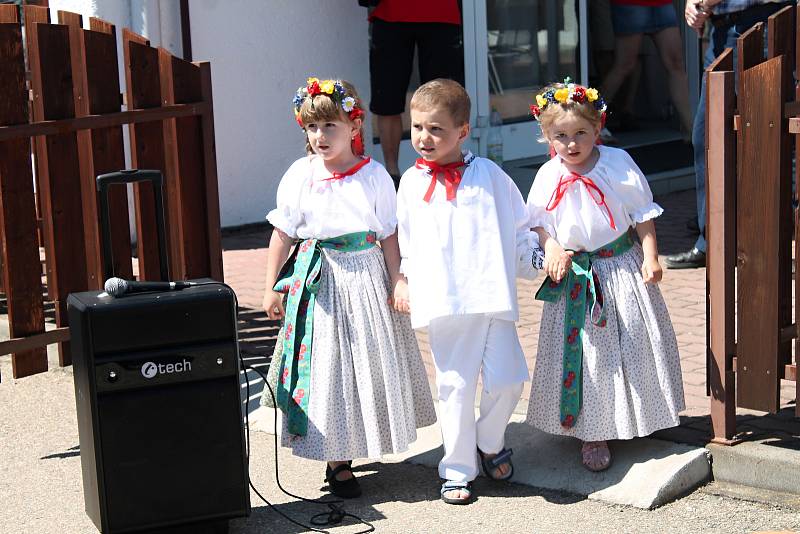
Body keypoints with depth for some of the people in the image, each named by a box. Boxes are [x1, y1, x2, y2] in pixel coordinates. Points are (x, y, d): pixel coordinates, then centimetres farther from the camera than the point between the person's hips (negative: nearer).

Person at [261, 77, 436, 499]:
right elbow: (283, 235, 3)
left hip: (367, 278, 0)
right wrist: (271, 287, 4)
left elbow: (389, 235, 3)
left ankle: (358, 444, 28)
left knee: (372, 363, 8)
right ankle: (336, 460, 13)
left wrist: (397, 281, -1)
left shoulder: (374, 175, -3)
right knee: (326, 368, 3)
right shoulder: (299, 176, -2)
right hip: (318, 282, 0)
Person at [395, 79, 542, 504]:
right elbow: (406, 243, 18)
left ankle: (490, 443, 25)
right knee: (455, 387, 3)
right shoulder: (411, 183, 8)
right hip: (444, 305, 1)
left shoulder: (487, 175, 4)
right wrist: (405, 283, 12)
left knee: (506, 379, -4)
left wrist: (542, 260, 6)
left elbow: (520, 228, 13)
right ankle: (458, 471, 18)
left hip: (493, 297, -1)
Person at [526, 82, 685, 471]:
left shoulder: (618, 163, -9)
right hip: (575, 276, 1)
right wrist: (550, 247, -10)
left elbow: (642, 212, -3)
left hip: (621, 266, 0)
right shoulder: (548, 176, -6)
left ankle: (637, 417, 29)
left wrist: (650, 256, -8)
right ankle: (593, 432, 14)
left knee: (632, 343, 8)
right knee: (582, 349, 4)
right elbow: (537, 221, 8)